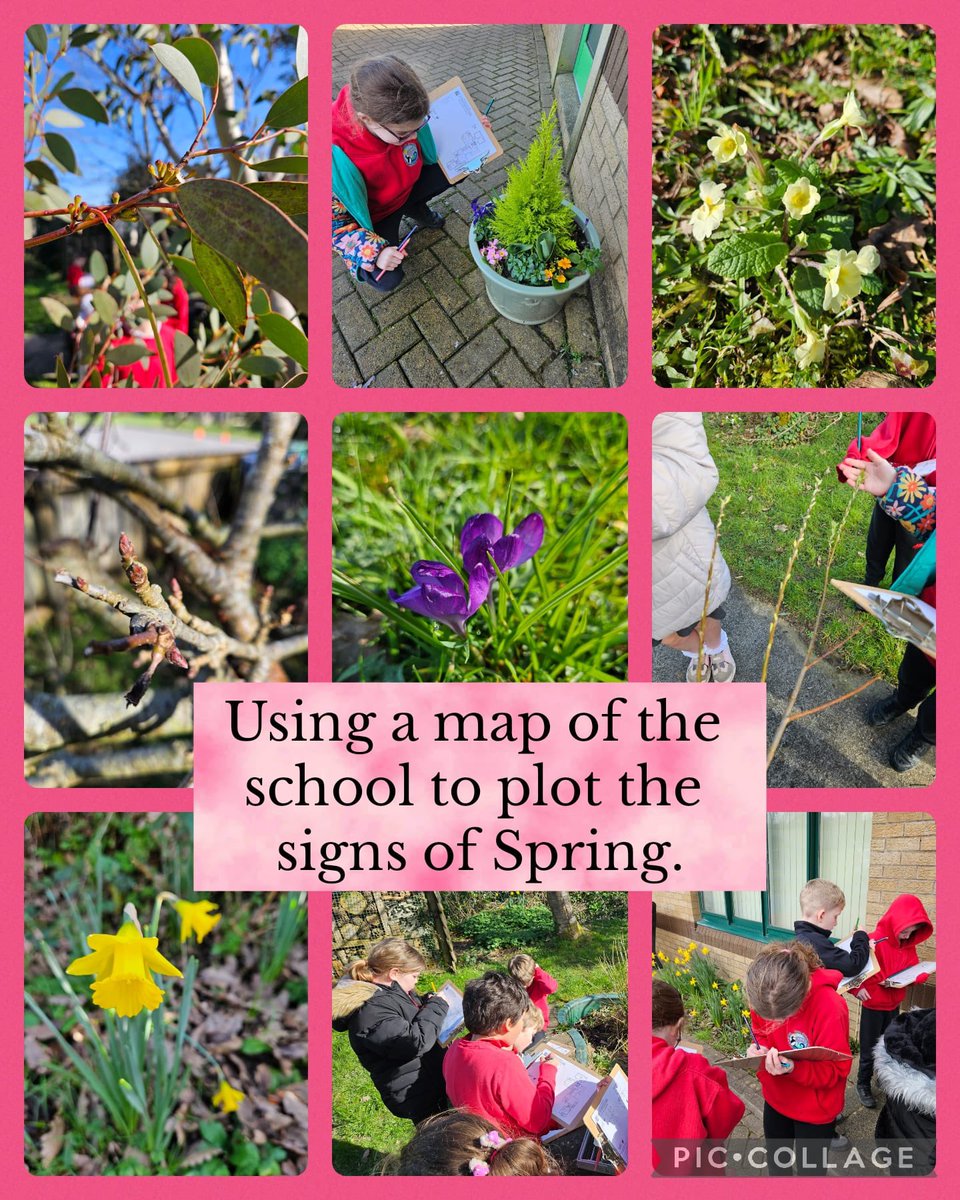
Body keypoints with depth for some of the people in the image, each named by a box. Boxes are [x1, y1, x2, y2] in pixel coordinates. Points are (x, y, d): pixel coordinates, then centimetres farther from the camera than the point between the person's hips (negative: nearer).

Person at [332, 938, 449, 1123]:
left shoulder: (390, 992, 5)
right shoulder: (370, 1010, -26)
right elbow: (416, 1042, -31)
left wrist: (428, 1001, 6)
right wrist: (436, 1006, -17)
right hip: (420, 1099, -10)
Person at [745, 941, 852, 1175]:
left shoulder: (829, 1007, -34)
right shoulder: (766, 998, -18)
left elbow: (835, 1069, -24)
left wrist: (792, 1069, -39)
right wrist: (758, 1050, -20)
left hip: (815, 1111, -4)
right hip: (775, 1100, 5)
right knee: (776, 1164, 25)